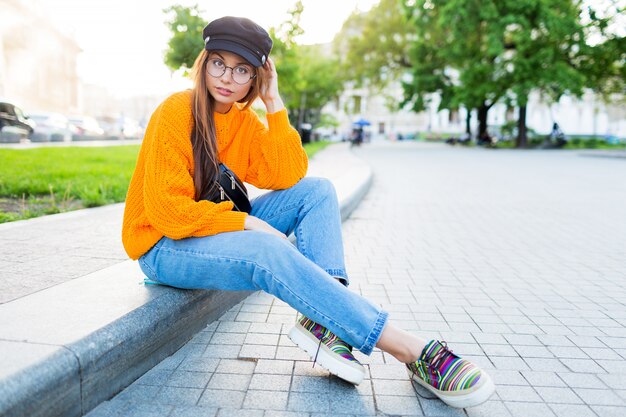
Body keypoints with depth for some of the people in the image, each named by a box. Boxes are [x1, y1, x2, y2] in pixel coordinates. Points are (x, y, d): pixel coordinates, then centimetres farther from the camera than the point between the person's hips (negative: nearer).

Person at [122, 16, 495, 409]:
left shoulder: (246, 120, 2)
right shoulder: (177, 112, -17)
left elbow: (288, 178, -11)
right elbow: (168, 211, -22)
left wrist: (275, 105, -14)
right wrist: (247, 223, -23)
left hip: (218, 228, 7)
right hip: (164, 245, -7)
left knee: (317, 190, -9)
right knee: (269, 251, -35)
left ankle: (323, 318, -25)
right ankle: (413, 350, -33)